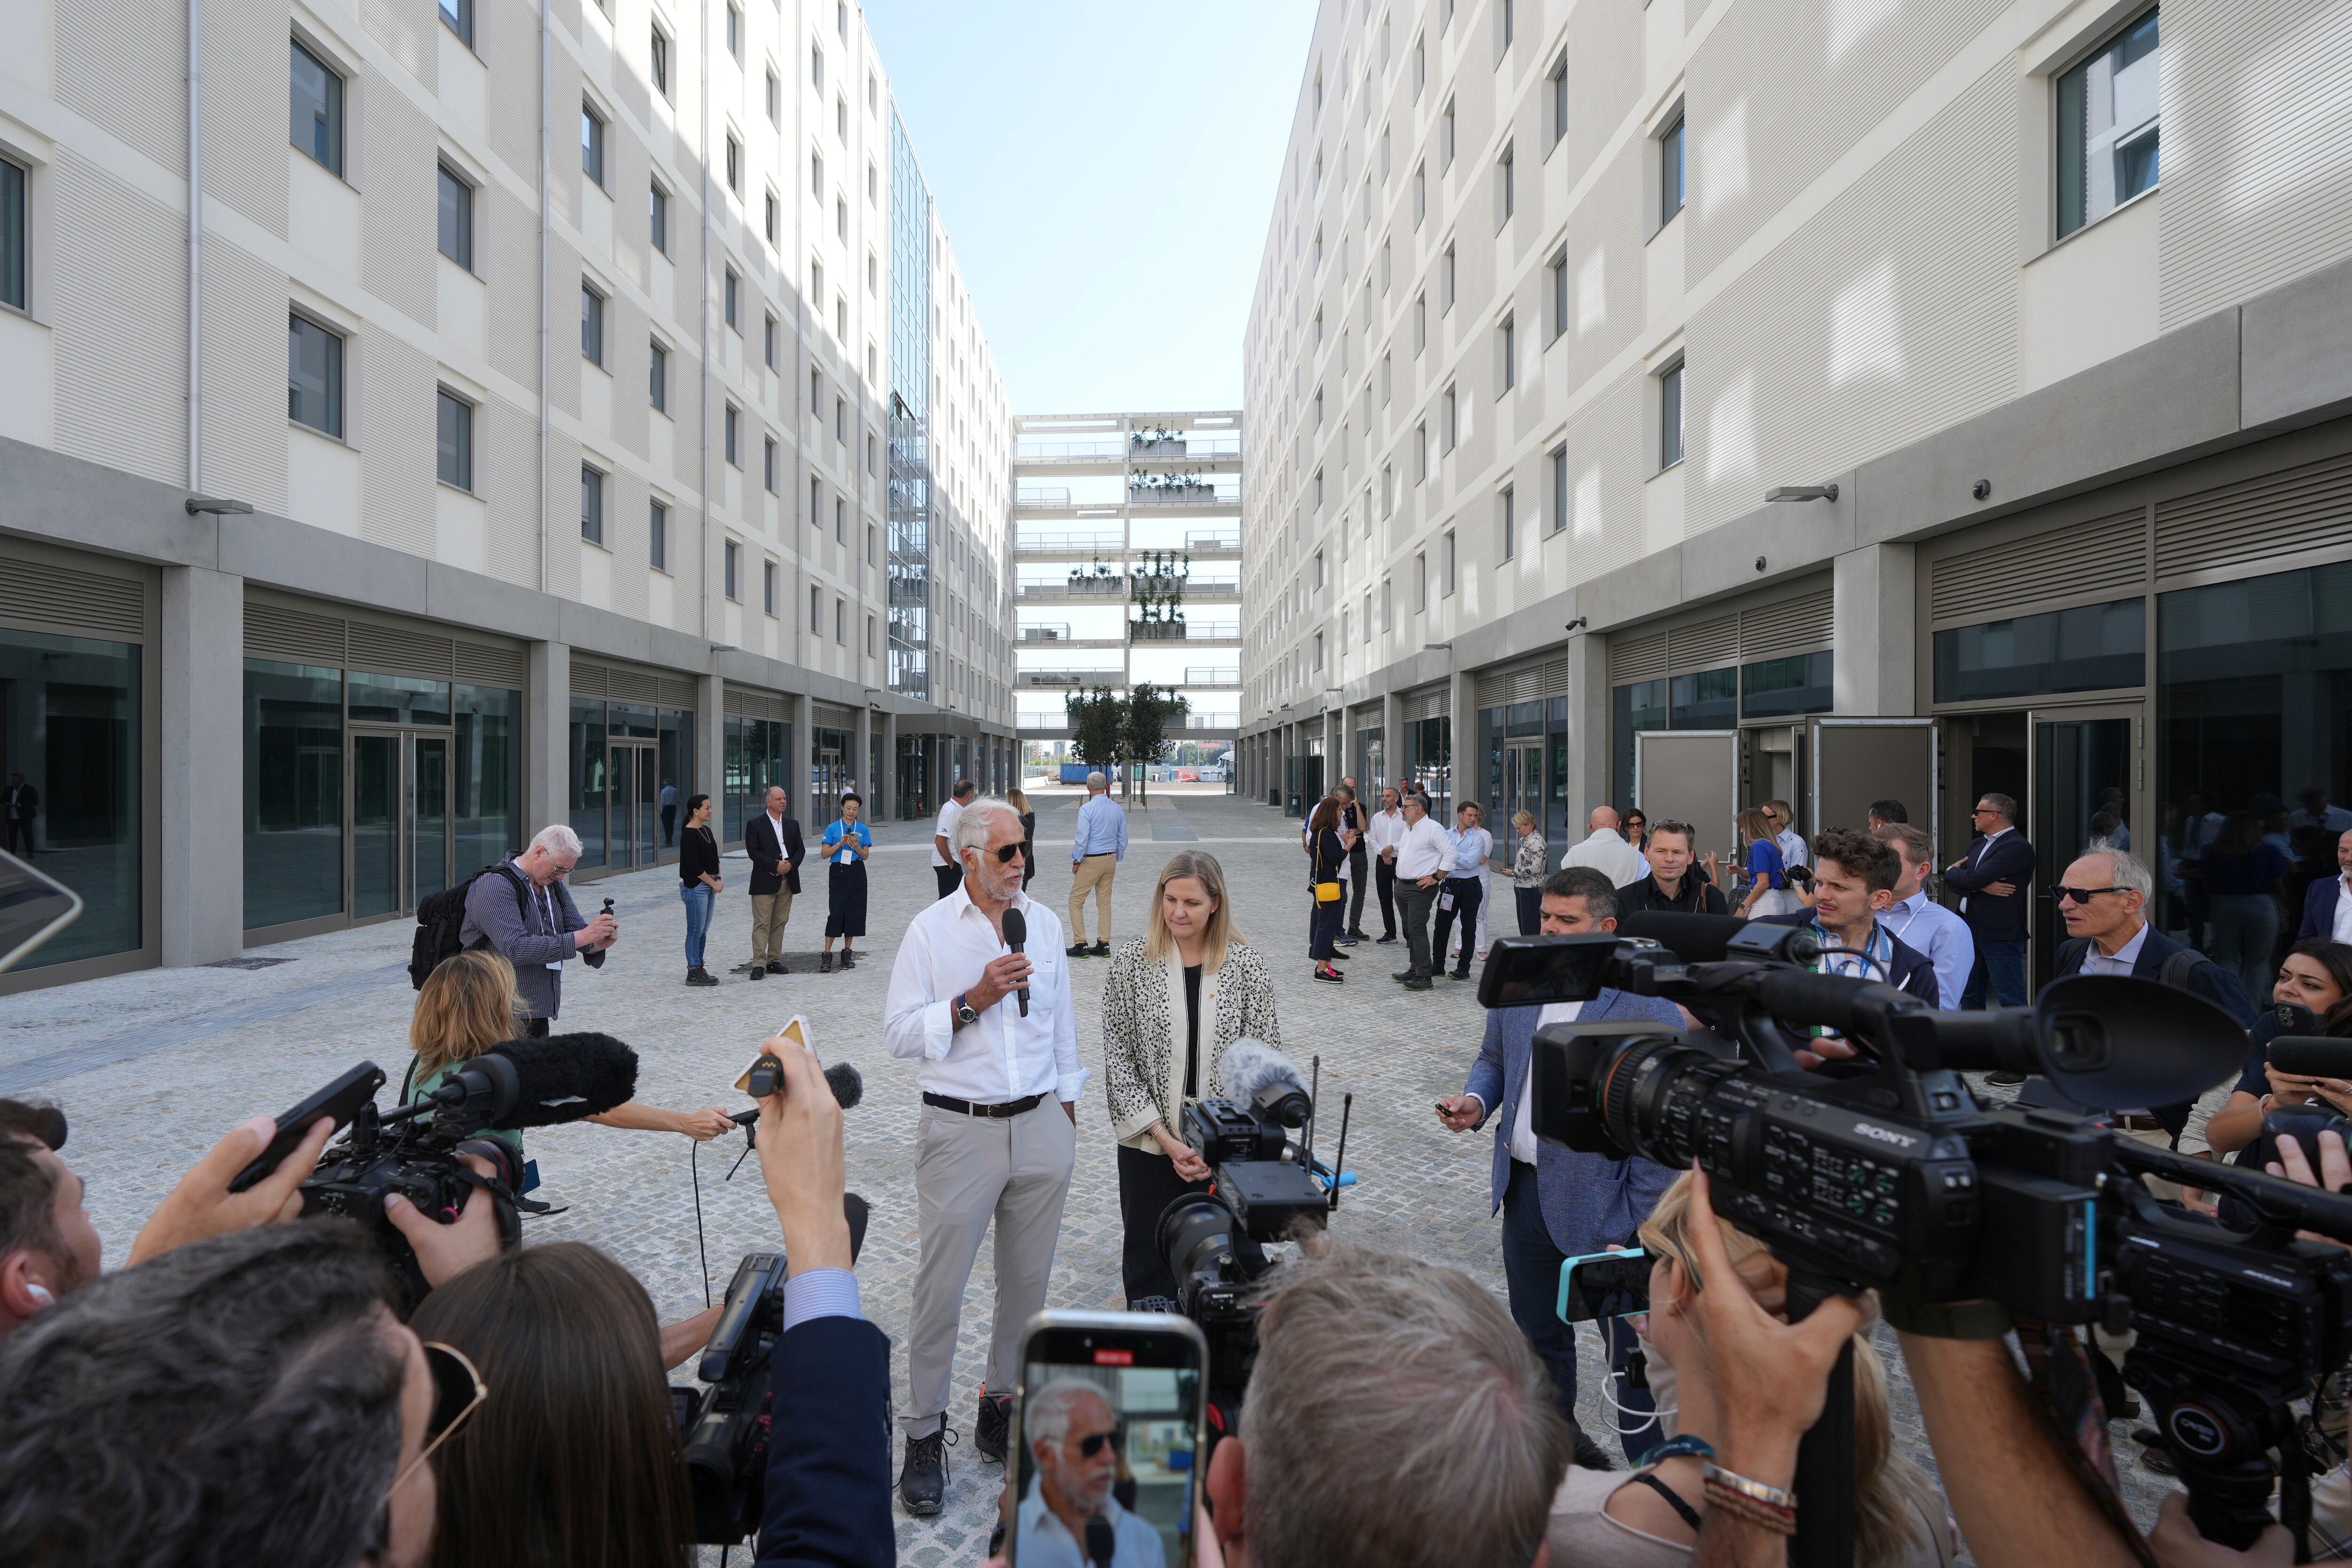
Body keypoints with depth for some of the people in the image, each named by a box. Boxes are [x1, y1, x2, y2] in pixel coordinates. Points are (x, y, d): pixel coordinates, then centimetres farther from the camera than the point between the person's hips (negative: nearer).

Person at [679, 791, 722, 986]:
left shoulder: (706, 831, 13)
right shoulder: (688, 834, -14)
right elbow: (693, 865, -19)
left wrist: (718, 880, 3)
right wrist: (714, 883, -13)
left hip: (709, 886, 9)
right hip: (694, 886, -9)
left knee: (703, 930, 12)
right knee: (696, 930, -4)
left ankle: (698, 969, 19)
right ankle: (693, 972, 2)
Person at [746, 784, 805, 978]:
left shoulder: (793, 824, 14)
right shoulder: (755, 824, -2)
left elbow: (800, 849, 11)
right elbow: (753, 851, -9)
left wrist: (791, 864, -8)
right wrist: (776, 865, -16)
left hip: (787, 881, 5)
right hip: (764, 881, -5)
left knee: (780, 923, 9)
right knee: (762, 924, -6)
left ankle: (774, 961, 17)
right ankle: (759, 965, -6)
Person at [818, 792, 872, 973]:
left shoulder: (863, 829, 8)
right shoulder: (833, 828, 3)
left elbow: (866, 856, 6)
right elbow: (825, 853, 0)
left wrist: (856, 846, -13)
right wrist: (840, 844, -14)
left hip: (857, 873, 2)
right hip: (838, 872, -2)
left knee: (854, 912, 3)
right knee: (836, 912, -9)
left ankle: (847, 953, 14)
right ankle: (827, 955, -6)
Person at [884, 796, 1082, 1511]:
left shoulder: (1045, 923, 6)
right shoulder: (930, 930, -5)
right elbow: (899, 1032, -8)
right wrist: (973, 1000, -18)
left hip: (1041, 1128, 4)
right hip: (960, 1129, -3)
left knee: (1027, 1280, 13)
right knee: (941, 1287, 3)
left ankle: (1002, 1408, 33)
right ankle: (924, 1435, 21)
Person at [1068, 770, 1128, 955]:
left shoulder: (1087, 809, -15)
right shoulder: (1117, 809, 3)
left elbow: (1082, 839, -16)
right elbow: (1123, 840, 8)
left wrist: (1076, 862, -5)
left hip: (1091, 861, -6)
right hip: (1111, 860, 6)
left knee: (1076, 902, 3)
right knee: (1105, 903, 12)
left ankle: (1080, 945, 0)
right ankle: (1103, 945, 15)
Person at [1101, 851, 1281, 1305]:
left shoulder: (1247, 965, -3)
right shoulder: (1131, 962, -4)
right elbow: (1118, 1058, -5)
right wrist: (1167, 1140, -11)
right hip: (1149, 1148, 0)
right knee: (1149, 1268, 11)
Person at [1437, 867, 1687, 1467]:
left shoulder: (1648, 1008, -17)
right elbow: (1493, 1057, 17)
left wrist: (1639, 1231, -17)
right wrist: (1476, 1101, -5)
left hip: (1600, 1201, -6)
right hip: (1524, 1189, 6)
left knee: (1631, 1345, 7)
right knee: (1537, 1330, 24)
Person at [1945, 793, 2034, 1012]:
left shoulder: (2017, 847, -14)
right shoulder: (1977, 845, 14)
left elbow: (1973, 879, -22)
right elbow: (1952, 882, 6)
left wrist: (1952, 871, -1)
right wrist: (1981, 886, -13)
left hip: (2000, 934, -9)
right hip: (1972, 929, 9)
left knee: (2011, 1000, -5)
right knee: (1970, 996, 16)